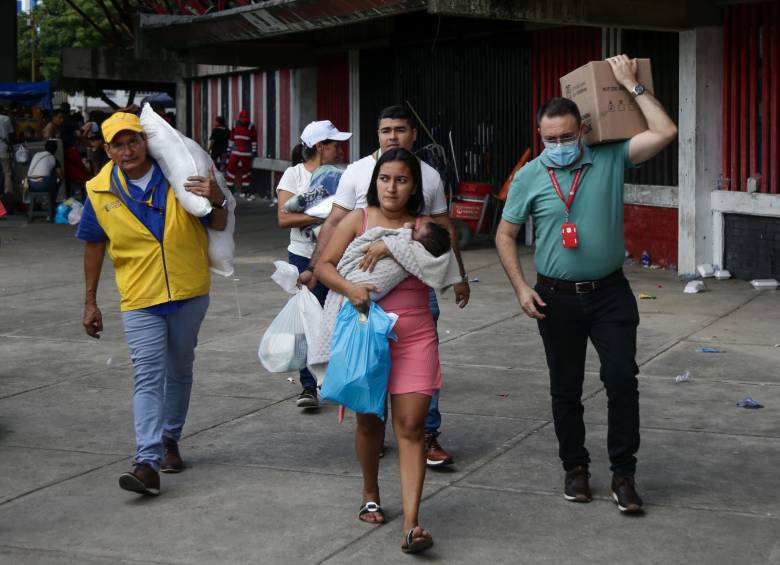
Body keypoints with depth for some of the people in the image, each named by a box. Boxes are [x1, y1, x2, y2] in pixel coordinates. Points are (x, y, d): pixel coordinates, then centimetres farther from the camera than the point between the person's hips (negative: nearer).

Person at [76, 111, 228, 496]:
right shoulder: (100, 191, -6)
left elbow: (218, 227, 0)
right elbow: (94, 246, 7)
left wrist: (217, 200, -23)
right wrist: (90, 303, 10)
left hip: (189, 292, 1)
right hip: (140, 298, -1)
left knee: (179, 370, 15)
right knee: (148, 376, -11)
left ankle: (170, 439, 35)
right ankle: (148, 463, -17)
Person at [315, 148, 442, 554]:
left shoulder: (424, 226, 6)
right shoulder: (358, 219, 4)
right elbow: (324, 265, -2)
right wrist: (349, 288, -21)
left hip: (414, 337, 0)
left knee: (411, 426, -8)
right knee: (369, 421, 13)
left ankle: (411, 524, -13)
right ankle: (370, 494, 37)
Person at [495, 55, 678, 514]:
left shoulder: (610, 158, -3)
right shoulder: (529, 177, -2)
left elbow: (665, 132, -13)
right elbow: (505, 235, 6)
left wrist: (632, 85, -9)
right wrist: (521, 287, -2)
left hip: (610, 293, -1)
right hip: (557, 298, 1)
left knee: (622, 379, -7)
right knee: (565, 387, 10)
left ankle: (624, 473, 5)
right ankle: (575, 468, 26)